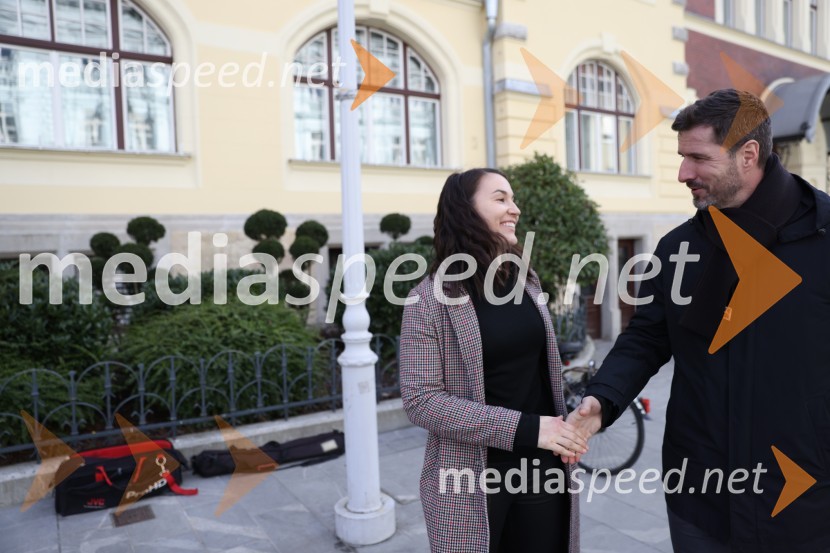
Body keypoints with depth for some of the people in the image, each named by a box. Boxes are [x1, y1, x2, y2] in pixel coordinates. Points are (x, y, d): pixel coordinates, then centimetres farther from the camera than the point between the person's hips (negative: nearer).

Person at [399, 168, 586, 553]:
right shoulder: (431, 297, -13)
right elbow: (420, 399, -18)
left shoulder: (525, 280, 5)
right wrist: (523, 428, -22)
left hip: (541, 465, 5)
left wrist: (562, 431, 5)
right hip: (473, 479, -5)